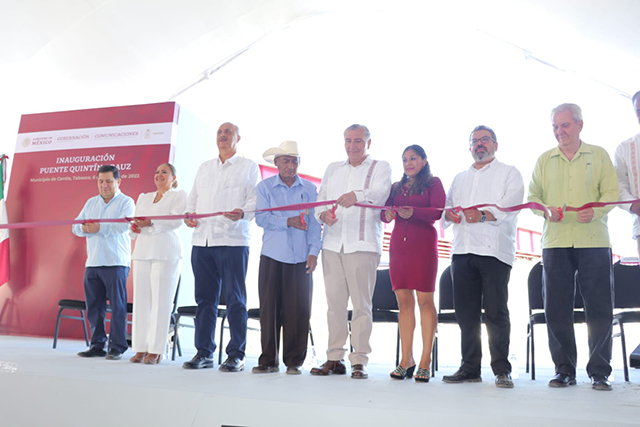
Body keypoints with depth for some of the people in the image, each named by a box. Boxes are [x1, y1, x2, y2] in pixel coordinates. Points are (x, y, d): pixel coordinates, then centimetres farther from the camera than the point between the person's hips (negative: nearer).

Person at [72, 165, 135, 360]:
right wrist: (83, 228, -11)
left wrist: (100, 228, -27)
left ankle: (117, 347, 2)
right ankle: (97, 346, 17)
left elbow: (124, 225, -15)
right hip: (92, 263, 6)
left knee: (117, 306, -5)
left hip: (116, 262, -6)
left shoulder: (126, 202, 1)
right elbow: (76, 226, 12)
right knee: (93, 306, 7)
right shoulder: (91, 203, 19)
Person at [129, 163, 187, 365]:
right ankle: (141, 348, 8)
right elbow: (136, 220, 17)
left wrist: (150, 223, -22)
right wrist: (135, 227, -7)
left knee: (161, 301, -7)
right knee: (141, 300, 2)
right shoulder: (144, 197, 24)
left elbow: (176, 220, -9)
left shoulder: (179, 195, 6)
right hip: (142, 251, 5)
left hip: (166, 253, -5)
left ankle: (156, 350, -2)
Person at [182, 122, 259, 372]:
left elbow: (255, 200, -2)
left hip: (233, 241, -5)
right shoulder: (204, 168, 24)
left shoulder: (248, 167, 8)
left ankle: (236, 355, 4)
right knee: (204, 298, 8)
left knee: (235, 299, -3)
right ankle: (204, 353, 16)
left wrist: (242, 213, -23)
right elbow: (193, 197, 23)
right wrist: (188, 214, 2)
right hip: (201, 241, 5)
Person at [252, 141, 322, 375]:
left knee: (298, 308, -1)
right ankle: (268, 360, 13)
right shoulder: (265, 187, 9)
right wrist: (287, 221, -14)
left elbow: (314, 223, 5)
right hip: (272, 255, 0)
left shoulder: (309, 189, 10)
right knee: (269, 306, 1)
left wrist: (314, 252, -4)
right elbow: (261, 217, -3)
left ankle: (294, 360, 11)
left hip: (300, 257, 0)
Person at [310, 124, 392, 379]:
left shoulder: (380, 167, 8)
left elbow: (379, 194, -13)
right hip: (332, 243, 4)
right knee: (334, 301, 4)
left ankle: (359, 361, 2)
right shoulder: (332, 169, 23)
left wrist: (357, 195, -35)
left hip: (363, 244, -4)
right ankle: (335, 358, 12)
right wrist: (322, 214, -8)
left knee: (361, 303, -6)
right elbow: (320, 200, 16)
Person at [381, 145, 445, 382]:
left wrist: (413, 212, -24)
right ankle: (406, 360, 7)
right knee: (403, 300, 2)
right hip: (399, 244, 4)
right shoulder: (396, 187, 21)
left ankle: (425, 362, -2)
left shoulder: (433, 183, 7)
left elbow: (438, 212, -8)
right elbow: (384, 213, 11)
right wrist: (388, 214, -13)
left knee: (425, 300, -6)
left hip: (423, 244, -4)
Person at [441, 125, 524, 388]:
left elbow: (511, 206, -6)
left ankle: (502, 370, 4)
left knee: (495, 312, -7)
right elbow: (446, 205, 18)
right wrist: (448, 213, -7)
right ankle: (470, 368, 13)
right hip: (463, 250, 5)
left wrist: (484, 215, -24)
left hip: (494, 249, -4)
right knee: (466, 312, 4)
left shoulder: (509, 174, 10)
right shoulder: (459, 178, 26)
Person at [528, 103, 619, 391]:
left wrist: (595, 211, -17)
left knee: (599, 308, -2)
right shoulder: (544, 160, 14)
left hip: (594, 240, -1)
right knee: (556, 308, 2)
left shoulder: (599, 155, 10)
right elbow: (533, 195, 11)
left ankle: (599, 372, 10)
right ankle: (564, 370, 13)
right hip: (555, 241, 2)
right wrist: (546, 210, -11)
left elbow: (611, 192, 3)